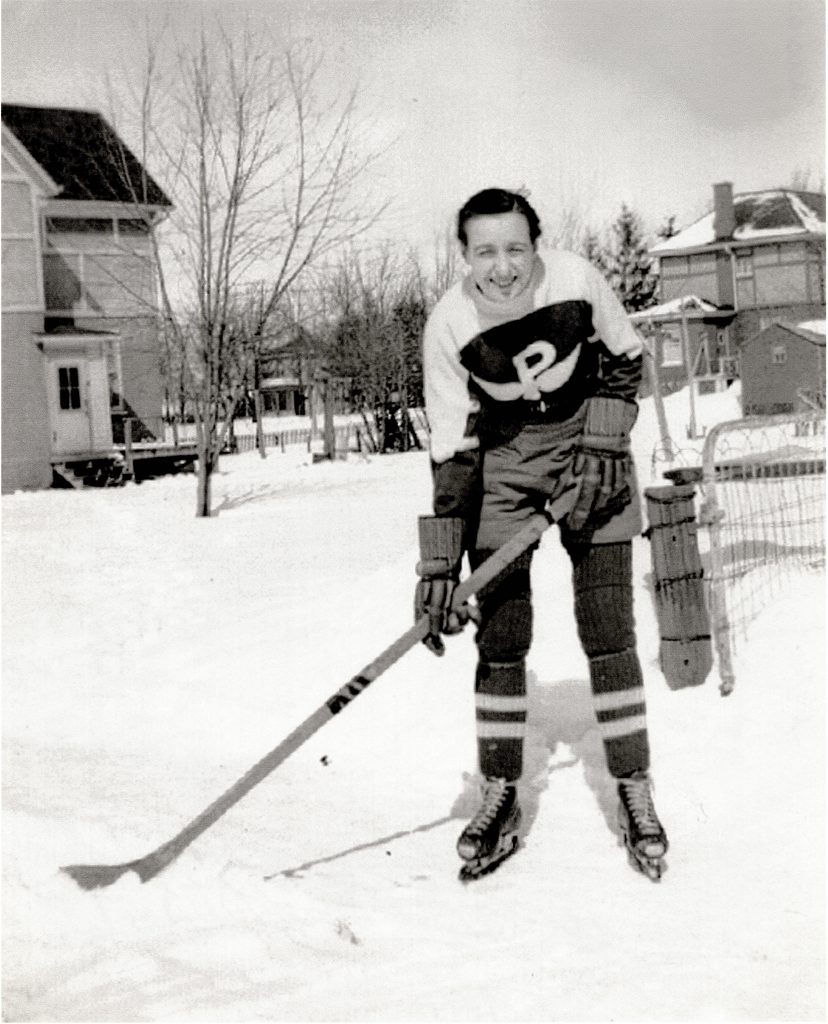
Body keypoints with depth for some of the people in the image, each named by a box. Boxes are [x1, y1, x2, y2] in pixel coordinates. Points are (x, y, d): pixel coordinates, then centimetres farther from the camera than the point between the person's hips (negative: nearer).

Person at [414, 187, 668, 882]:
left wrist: (601, 447, -13)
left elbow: (624, 358, 0)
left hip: (588, 451, 0)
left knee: (608, 634, -4)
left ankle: (635, 793, 10)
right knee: (500, 636, -2)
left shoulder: (577, 280, -20)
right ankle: (500, 799, 11)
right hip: (501, 463, 0)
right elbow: (452, 450, -15)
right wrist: (439, 566, -19)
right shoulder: (450, 325, -20)